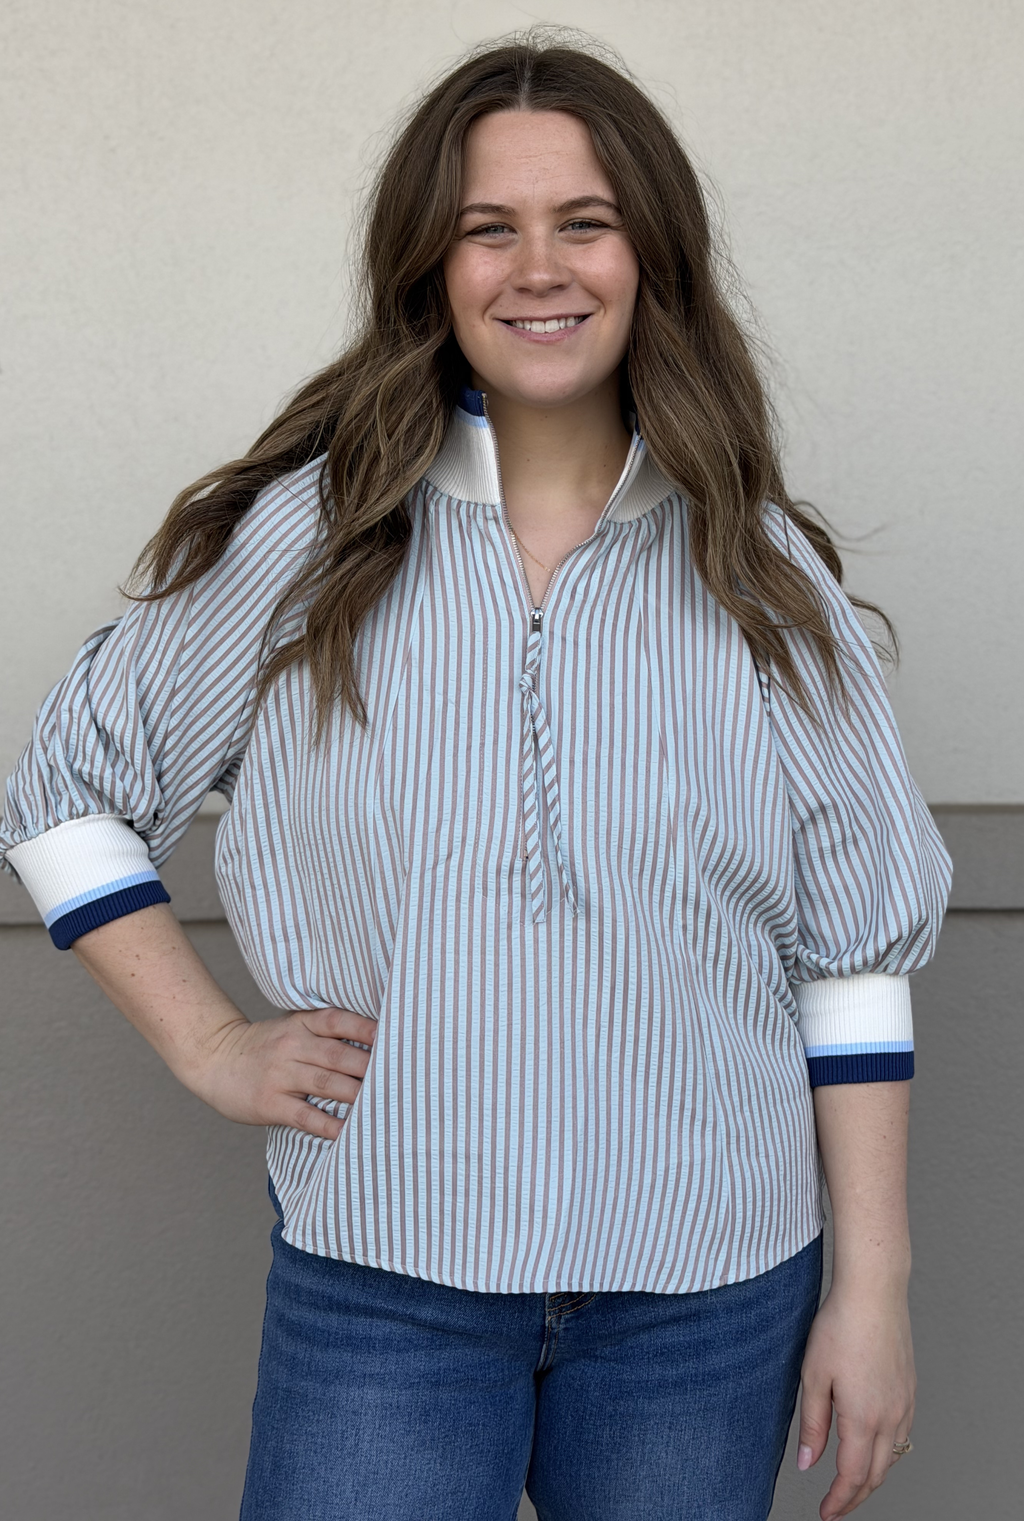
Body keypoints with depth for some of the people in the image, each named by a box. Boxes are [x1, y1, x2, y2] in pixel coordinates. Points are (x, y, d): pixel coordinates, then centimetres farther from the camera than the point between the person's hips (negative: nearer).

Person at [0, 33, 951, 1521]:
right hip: (381, 1280, -1)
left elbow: (855, 945, 1)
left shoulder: (761, 572, 0)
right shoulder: (305, 537, -2)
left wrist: (874, 1285, 0)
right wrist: (208, 1043, -1)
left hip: (714, 1286, 1)